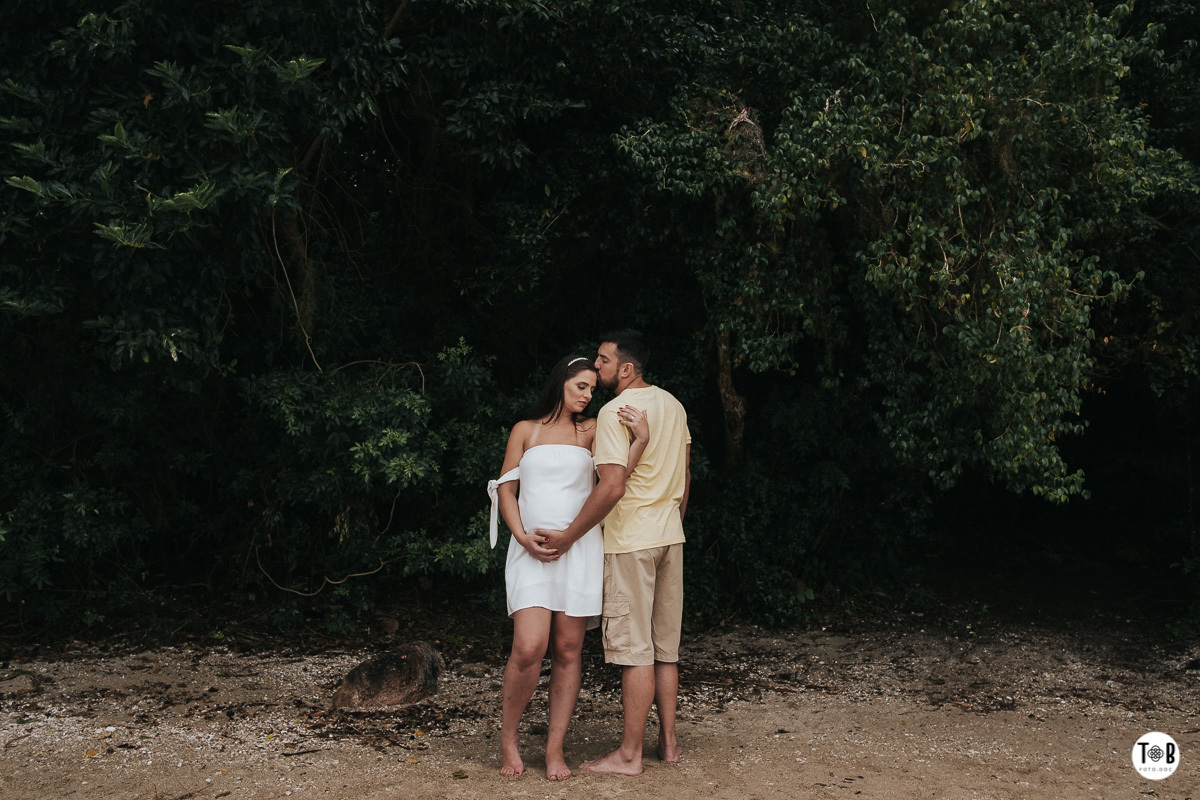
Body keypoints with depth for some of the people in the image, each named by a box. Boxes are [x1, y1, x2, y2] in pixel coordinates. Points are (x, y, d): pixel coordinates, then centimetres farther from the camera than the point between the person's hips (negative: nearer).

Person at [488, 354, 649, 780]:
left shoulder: (591, 430, 11)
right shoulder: (525, 430, 12)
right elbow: (505, 488, 9)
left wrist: (641, 438, -19)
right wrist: (523, 538, -5)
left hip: (579, 548, 1)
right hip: (531, 549, -1)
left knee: (567, 651, 1)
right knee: (529, 648, -14)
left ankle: (555, 749, 10)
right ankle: (508, 737, 7)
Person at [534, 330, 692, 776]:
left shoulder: (614, 412, -15)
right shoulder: (673, 405, 10)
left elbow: (613, 487, -22)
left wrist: (569, 536, -16)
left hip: (631, 541, -8)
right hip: (670, 538, 8)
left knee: (635, 649, -4)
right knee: (665, 647, 13)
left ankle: (629, 755, 2)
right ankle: (668, 741, 20)